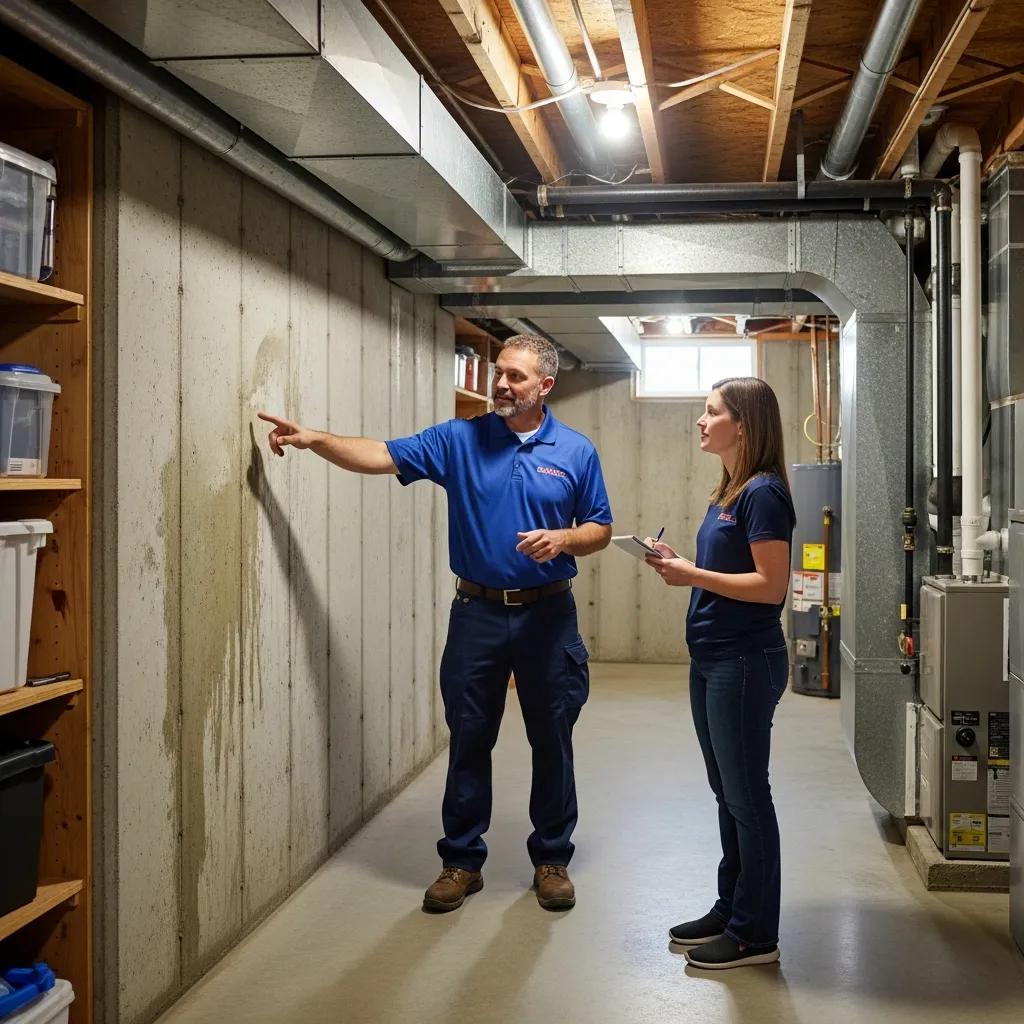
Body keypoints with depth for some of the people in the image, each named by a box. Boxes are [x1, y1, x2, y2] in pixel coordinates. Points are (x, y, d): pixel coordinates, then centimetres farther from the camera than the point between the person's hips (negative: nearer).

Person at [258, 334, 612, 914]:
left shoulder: (576, 451, 0)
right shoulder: (460, 440, 0)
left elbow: (600, 530, 5)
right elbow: (384, 456, -9)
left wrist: (562, 539, -16)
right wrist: (314, 440, -22)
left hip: (548, 615, 0)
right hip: (478, 612, 1)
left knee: (553, 741, 7)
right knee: (469, 740, 7)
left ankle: (552, 859, 23)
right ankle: (462, 861, 20)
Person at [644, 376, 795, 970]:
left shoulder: (763, 493, -15)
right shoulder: (728, 493, 13)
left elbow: (771, 585, -21)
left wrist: (693, 576, -19)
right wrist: (678, 565, 2)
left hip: (745, 664, -9)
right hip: (712, 660, 9)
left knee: (747, 798, 0)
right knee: (728, 794, 17)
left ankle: (756, 935, 10)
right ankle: (730, 911, 28)